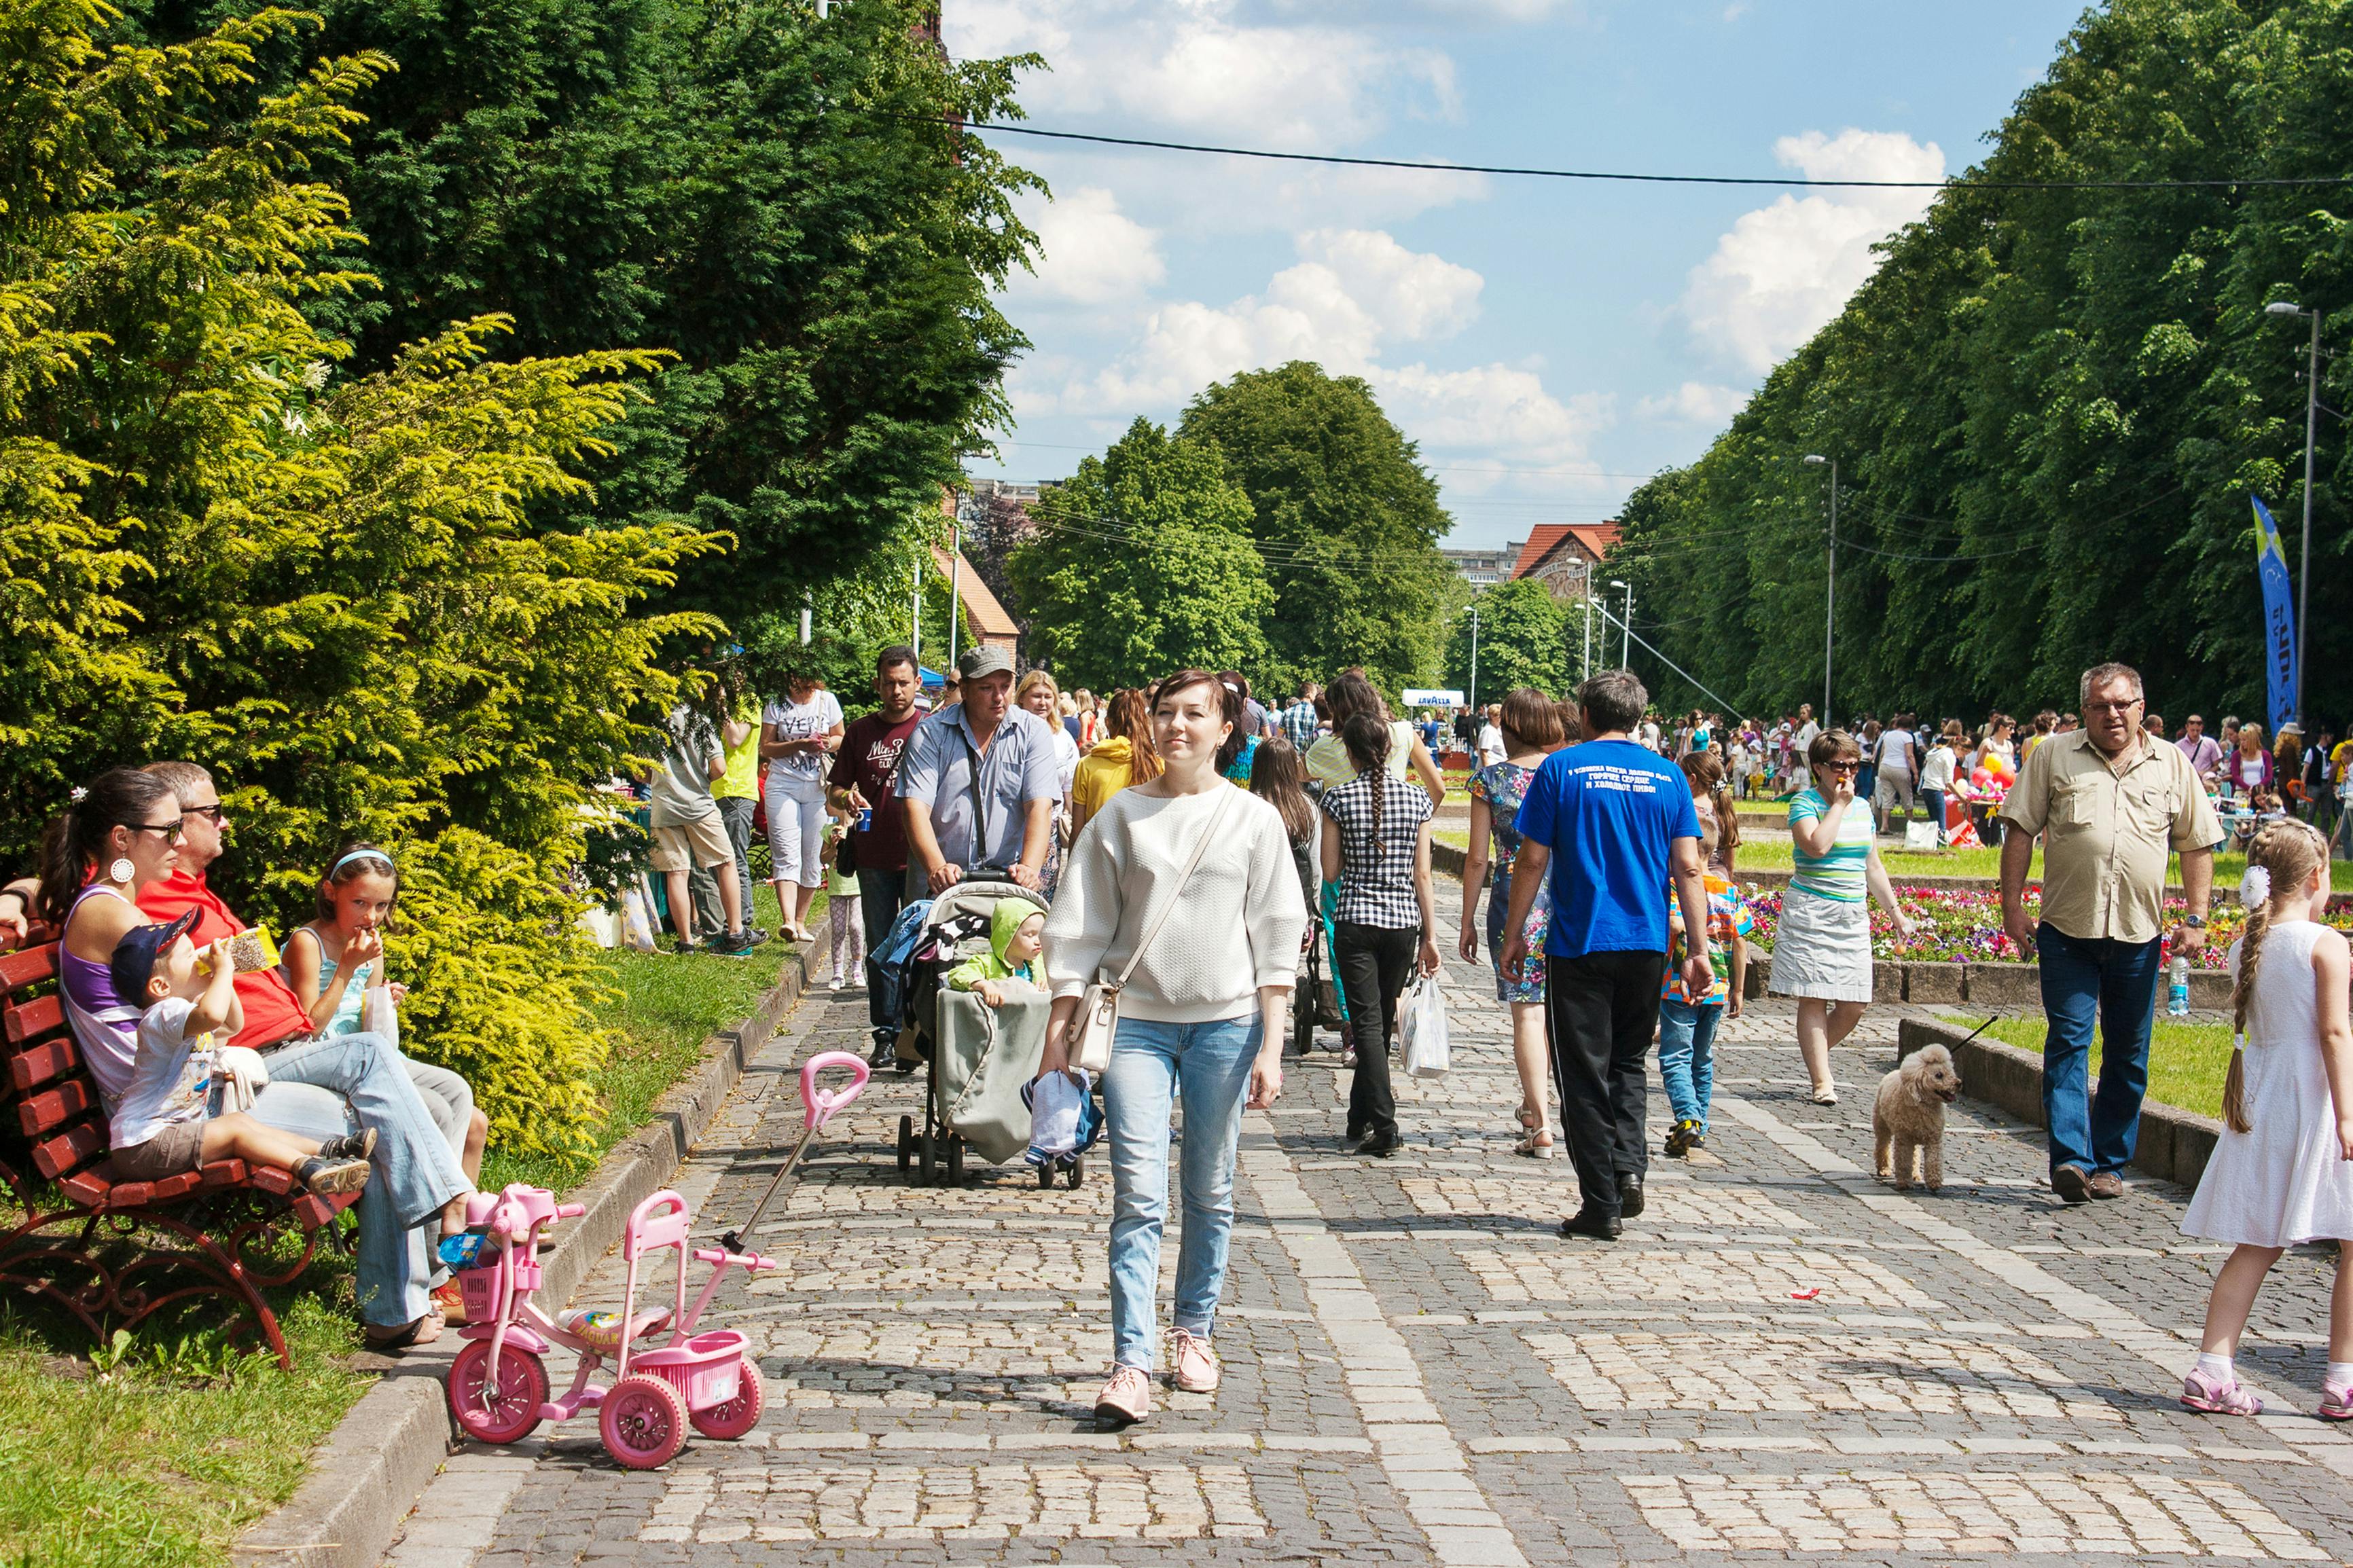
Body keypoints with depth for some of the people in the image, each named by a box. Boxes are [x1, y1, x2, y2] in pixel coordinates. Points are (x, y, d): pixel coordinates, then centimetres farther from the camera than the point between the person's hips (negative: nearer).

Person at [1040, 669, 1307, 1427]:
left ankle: (1195, 1329, 27)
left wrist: (1271, 1045, -2)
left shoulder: (1254, 819, 3)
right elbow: (1081, 924, 7)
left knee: (1209, 1193, 9)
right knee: (1138, 1196, -7)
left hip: (1226, 1022, 1)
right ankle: (1132, 1363, -7)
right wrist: (1061, 1022, 2)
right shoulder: (1122, 814, 4)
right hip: (1136, 1019, 0)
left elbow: (1276, 936, 3)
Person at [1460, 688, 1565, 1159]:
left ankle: (1541, 1129, -3)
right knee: (1553, 1005, 19)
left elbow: (1477, 859, -3)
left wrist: (1468, 921, 5)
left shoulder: (1490, 779, -5)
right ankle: (1534, 1102, 34)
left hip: (1514, 901, -3)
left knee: (1527, 1010, -1)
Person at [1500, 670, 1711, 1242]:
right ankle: (1629, 1163, 0)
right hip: (1647, 944, 3)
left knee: (1584, 1075, 4)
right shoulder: (1667, 776, 5)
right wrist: (1698, 949, 4)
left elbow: (1532, 861, -5)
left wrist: (1514, 935, 5)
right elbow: (1688, 867, 1)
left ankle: (1602, 1205, 4)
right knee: (1628, 1062, 20)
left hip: (1579, 943, -3)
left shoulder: (1562, 769, -3)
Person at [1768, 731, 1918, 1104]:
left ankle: (1814, 1056, 24)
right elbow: (1817, 846, -24)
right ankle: (1822, 1081, -6)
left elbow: (1873, 867, 22)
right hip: (1810, 914, -6)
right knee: (1814, 999, -7)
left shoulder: (1862, 807, 14)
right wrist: (1839, 804, -13)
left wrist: (1896, 911, 20)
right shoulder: (1804, 803, -4)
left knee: (1855, 1004, 2)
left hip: (1853, 916, 6)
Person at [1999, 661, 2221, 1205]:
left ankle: (2109, 1163, 17)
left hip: (2139, 934, 2)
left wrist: (2196, 919, 2)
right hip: (2068, 929, -2)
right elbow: (2020, 833, 3)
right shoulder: (2054, 757, 3)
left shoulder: (2172, 765, 8)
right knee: (2068, 1040, -10)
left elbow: (2198, 845, 10)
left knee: (2129, 1055, 7)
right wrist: (2012, 906, -3)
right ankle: (2070, 1159, -13)